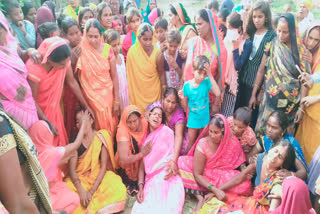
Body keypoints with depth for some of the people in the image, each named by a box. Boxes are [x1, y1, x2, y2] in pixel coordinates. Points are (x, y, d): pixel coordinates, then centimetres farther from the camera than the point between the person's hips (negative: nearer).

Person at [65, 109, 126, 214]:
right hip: (79, 178, 1)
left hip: (99, 176, -1)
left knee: (118, 189, -28)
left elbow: (103, 167, -7)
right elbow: (72, 169, -8)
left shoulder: (102, 138, -5)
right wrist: (81, 190, -23)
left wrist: (92, 191, -16)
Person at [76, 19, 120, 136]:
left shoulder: (107, 49, -4)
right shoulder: (81, 50, -7)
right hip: (90, 96, -1)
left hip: (107, 95, 1)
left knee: (109, 127, 8)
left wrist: (116, 101, -1)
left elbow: (114, 76, -1)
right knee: (95, 127, 6)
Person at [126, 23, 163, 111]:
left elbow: (161, 73, -2)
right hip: (138, 93, 0)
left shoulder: (157, 51, -8)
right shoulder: (133, 51, -10)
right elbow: (129, 74, -2)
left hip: (154, 91, 1)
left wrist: (164, 87, 0)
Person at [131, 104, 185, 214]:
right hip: (151, 181, 3)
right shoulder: (144, 137, 14)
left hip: (168, 178, -3)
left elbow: (173, 156, 4)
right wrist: (140, 187, 0)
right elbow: (142, 164, 10)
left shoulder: (166, 131, 4)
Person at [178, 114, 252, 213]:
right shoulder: (202, 144, -21)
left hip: (223, 177, 2)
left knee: (245, 185, -28)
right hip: (204, 177, -1)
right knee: (181, 163, -24)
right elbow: (198, 175, -19)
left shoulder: (233, 142, -17)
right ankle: (200, 198, -26)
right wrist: (215, 190, -30)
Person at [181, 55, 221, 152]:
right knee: (191, 142, 13)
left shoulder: (207, 81, -15)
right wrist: (182, 98, -27)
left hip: (205, 118, 1)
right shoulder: (187, 85, -13)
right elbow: (185, 104, -4)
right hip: (193, 119, -1)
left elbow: (218, 93, -33)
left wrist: (210, 75, -33)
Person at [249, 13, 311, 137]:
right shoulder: (271, 47, 0)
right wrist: (253, 94, 6)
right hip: (270, 100, 1)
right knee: (263, 131, 6)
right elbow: (261, 71, 6)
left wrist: (301, 107, -9)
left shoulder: (300, 51, -6)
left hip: (290, 103, -1)